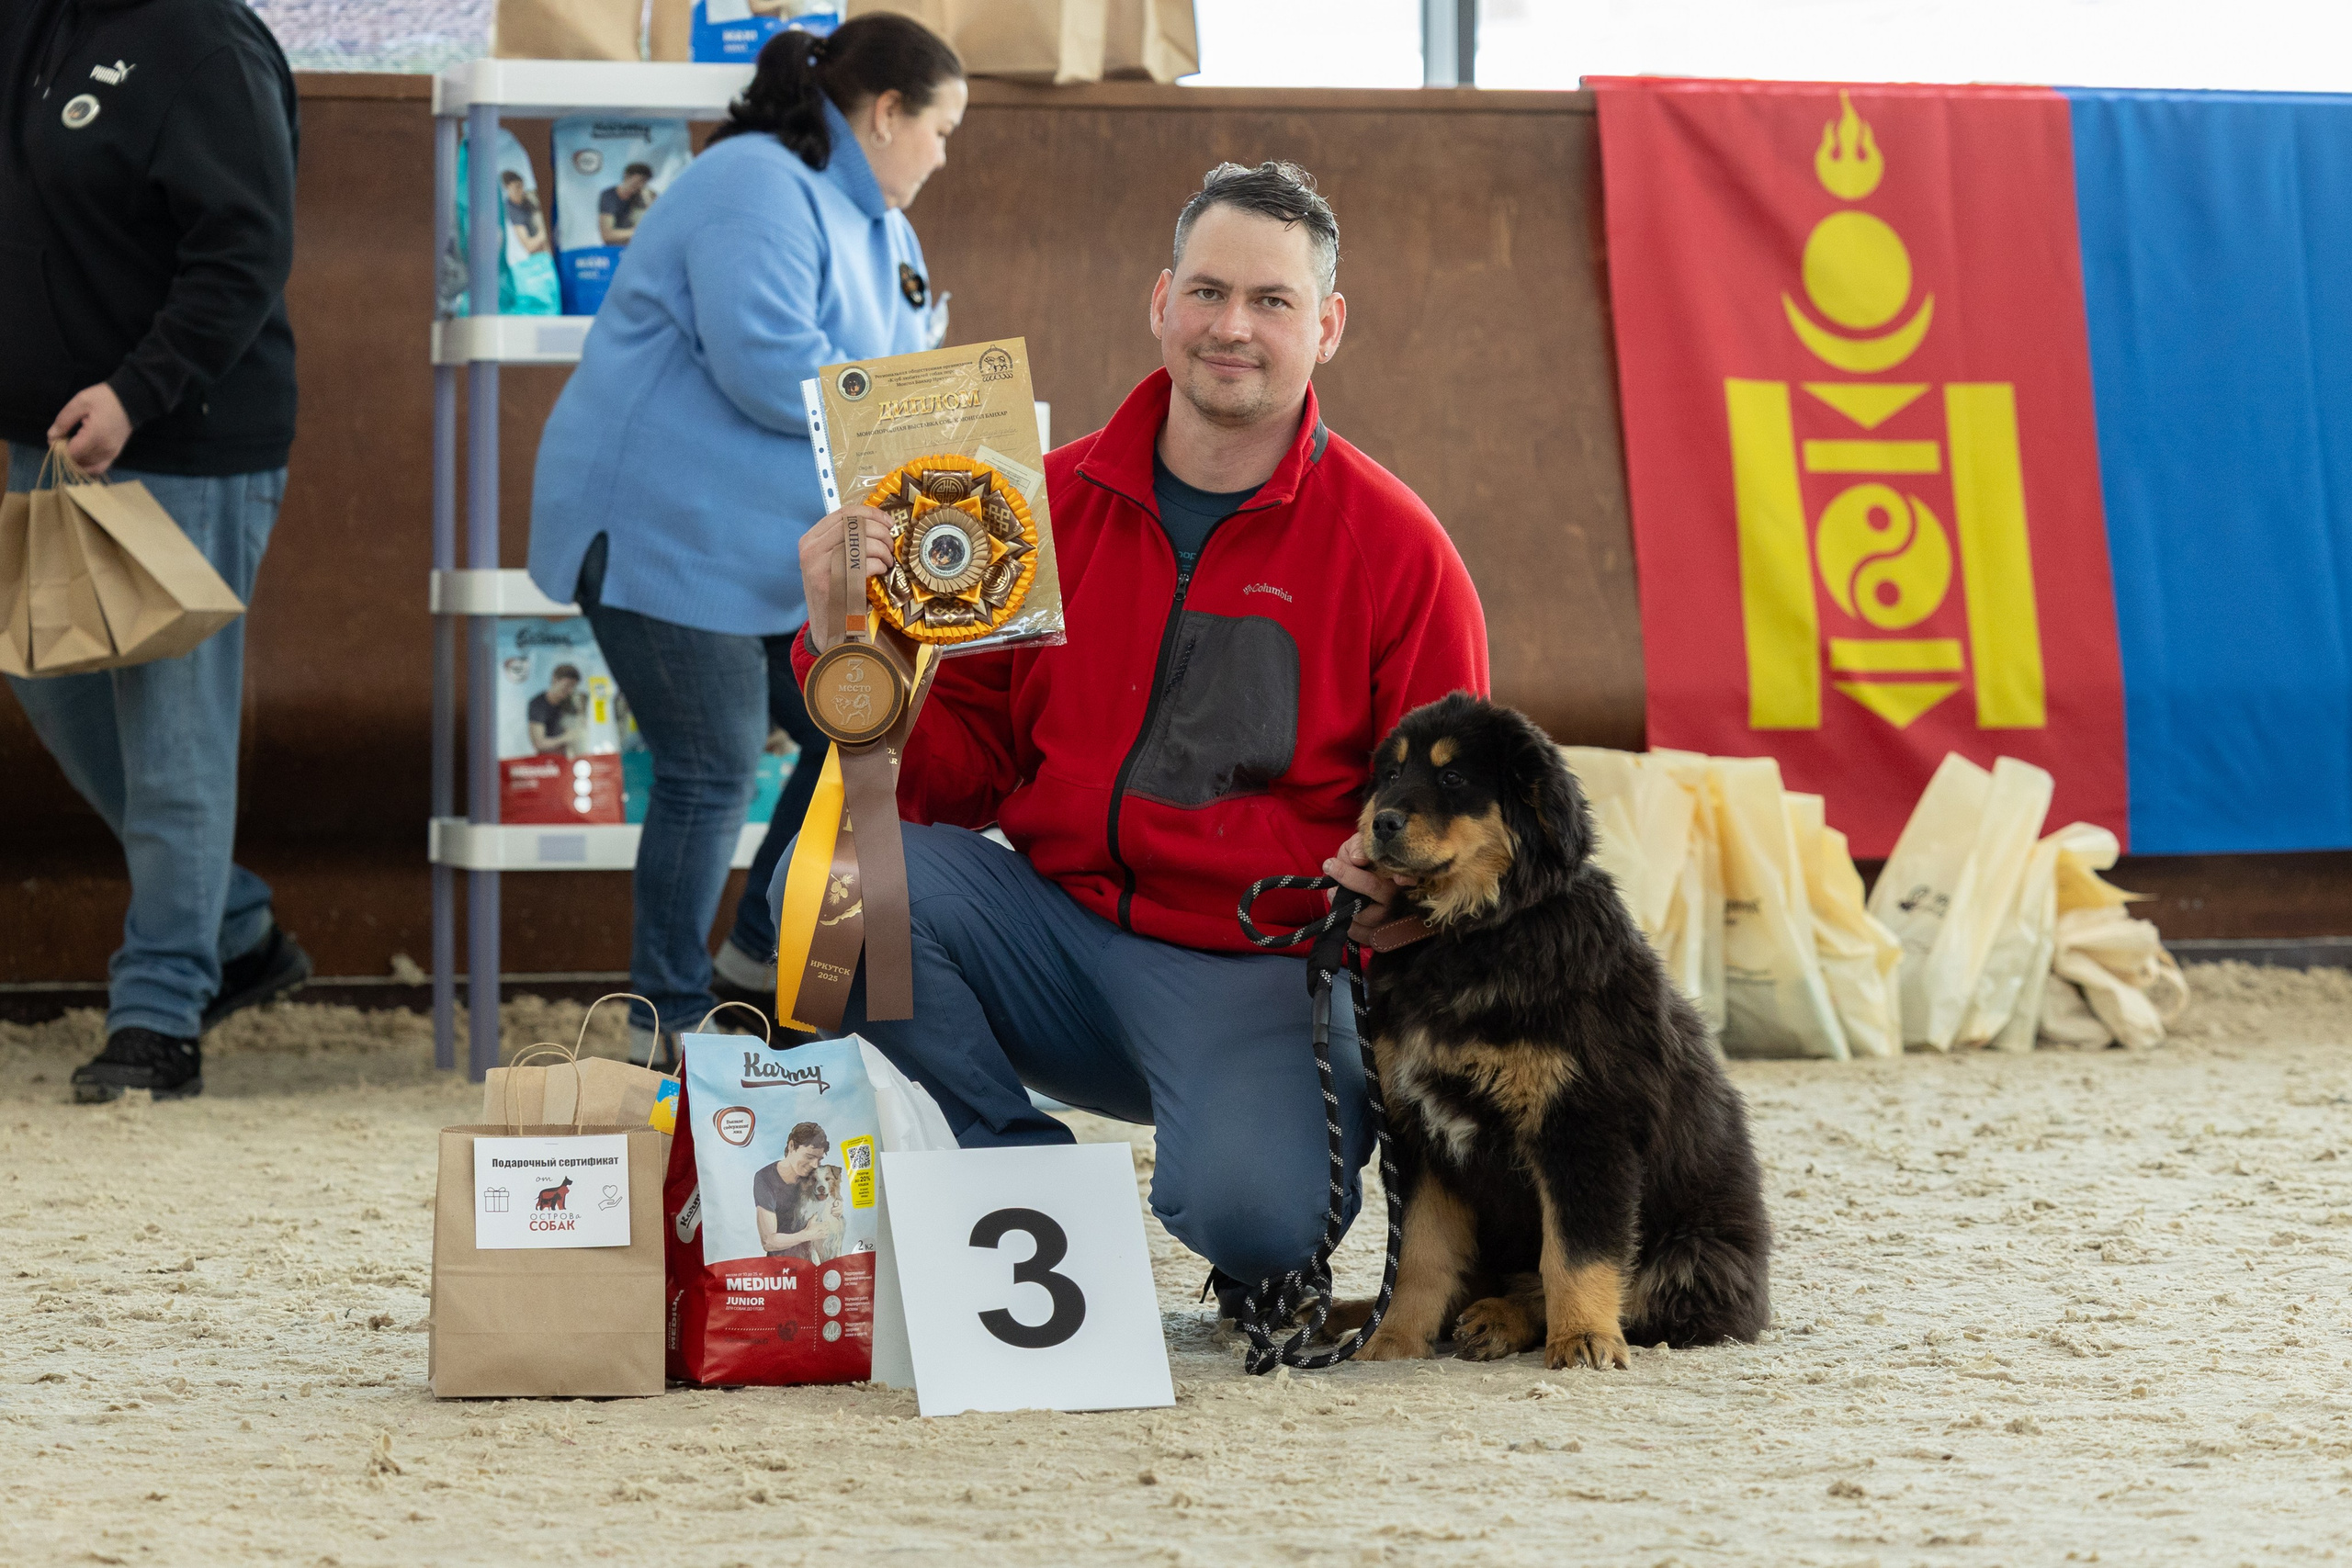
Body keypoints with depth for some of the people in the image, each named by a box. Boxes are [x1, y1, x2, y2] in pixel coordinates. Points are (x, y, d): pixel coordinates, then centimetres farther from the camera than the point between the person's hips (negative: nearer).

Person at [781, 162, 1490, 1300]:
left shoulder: (1396, 549, -3)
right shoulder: (1049, 505, 5)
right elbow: (959, 775, 6)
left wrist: (1396, 876, -22)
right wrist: (849, 650, -11)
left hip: (1259, 975, -3)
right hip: (1058, 933, 4)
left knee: (1249, 1209, -33)